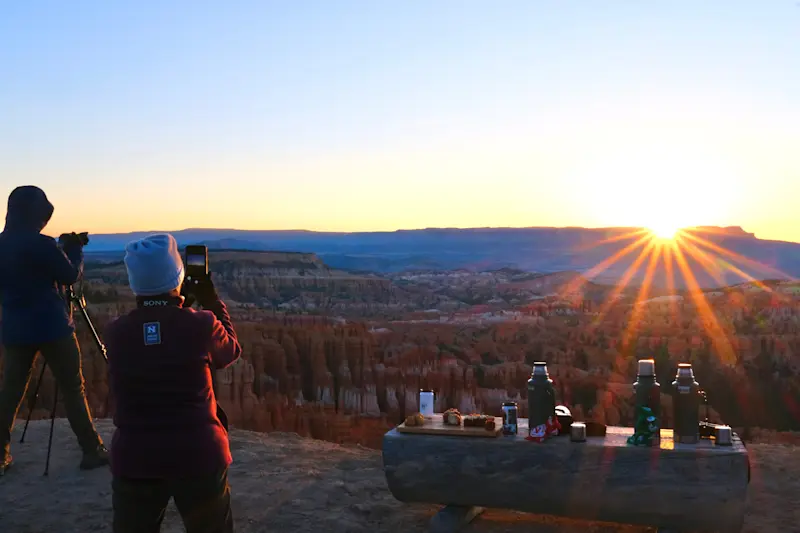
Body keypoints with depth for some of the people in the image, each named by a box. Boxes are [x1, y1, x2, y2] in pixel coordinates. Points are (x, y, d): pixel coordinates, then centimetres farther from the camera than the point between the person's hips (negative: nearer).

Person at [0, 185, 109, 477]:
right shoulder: (41, 244, -15)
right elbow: (71, 275, -5)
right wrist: (75, 250, 11)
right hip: (51, 327, -6)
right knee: (73, 389, 3)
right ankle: (92, 450, 8)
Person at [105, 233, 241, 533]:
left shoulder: (115, 333, -6)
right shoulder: (201, 325, -12)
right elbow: (231, 351, 9)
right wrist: (212, 301, 17)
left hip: (134, 461, 2)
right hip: (198, 457, -1)